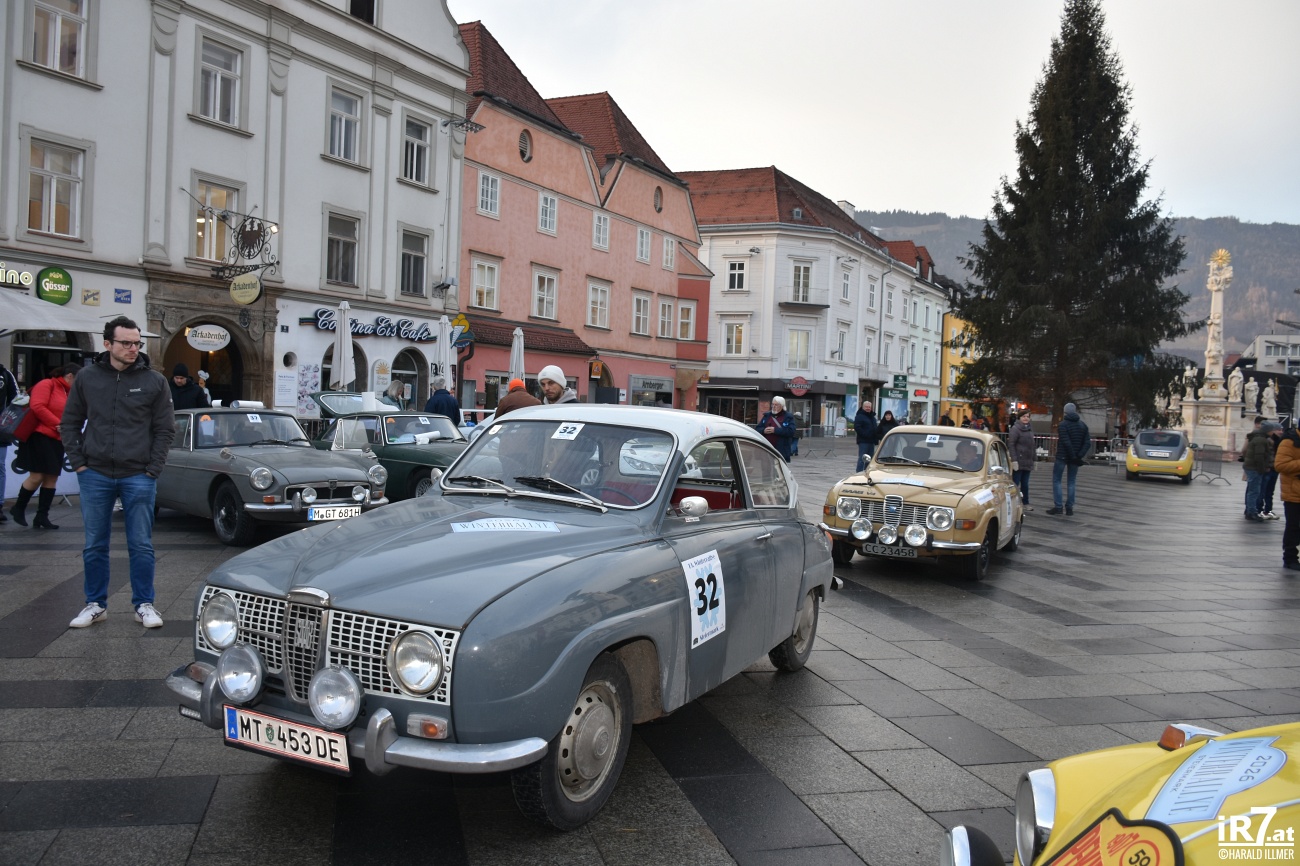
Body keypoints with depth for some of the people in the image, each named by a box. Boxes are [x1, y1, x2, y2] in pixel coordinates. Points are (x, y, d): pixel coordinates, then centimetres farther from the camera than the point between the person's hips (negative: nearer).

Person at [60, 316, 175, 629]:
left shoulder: (154, 381, -1)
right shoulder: (87, 378, 4)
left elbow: (165, 429, 2)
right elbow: (69, 424, 10)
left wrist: (153, 469, -5)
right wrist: (79, 463, 1)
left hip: (138, 477, -1)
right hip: (95, 475, 2)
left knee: (141, 545, 3)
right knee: (94, 545, 9)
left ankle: (144, 605, 13)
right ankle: (95, 604, 21)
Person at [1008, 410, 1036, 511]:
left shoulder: (1030, 429, 15)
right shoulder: (1015, 429, -8)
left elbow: (1032, 445, 21)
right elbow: (1011, 445, -14)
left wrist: (1034, 458, 16)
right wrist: (1014, 460, -19)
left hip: (1028, 462, 7)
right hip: (1018, 461, -7)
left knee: (1025, 484, 13)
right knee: (1015, 483, -4)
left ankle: (1025, 503, 19)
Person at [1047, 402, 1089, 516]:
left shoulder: (1063, 425, -11)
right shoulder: (1083, 425, 8)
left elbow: (1066, 442, -19)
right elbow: (1086, 443, 1)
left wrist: (1074, 456, -15)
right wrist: (1079, 455, -6)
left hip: (1062, 456, -5)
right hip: (1074, 458, 5)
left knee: (1056, 480, 3)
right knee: (1071, 482, 11)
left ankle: (1058, 506, -4)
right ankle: (1069, 507, 8)